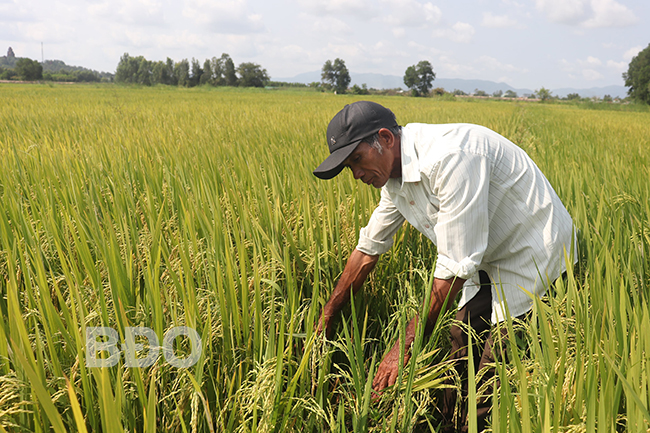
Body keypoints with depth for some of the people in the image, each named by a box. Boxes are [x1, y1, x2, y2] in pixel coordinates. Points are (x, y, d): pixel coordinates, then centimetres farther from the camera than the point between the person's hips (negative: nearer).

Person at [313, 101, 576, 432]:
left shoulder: (449, 157, -32)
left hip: (534, 255, -8)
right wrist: (326, 316, 13)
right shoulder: (396, 175, -3)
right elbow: (369, 248, 8)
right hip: (490, 260, 8)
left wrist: (406, 346, -24)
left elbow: (456, 266, -31)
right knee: (462, 358, 10)